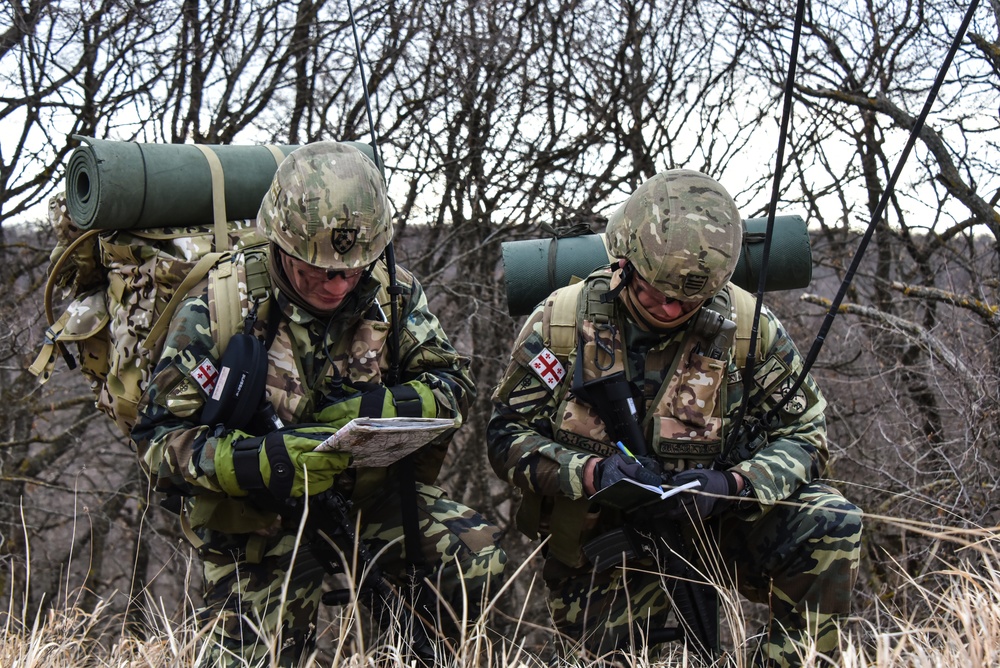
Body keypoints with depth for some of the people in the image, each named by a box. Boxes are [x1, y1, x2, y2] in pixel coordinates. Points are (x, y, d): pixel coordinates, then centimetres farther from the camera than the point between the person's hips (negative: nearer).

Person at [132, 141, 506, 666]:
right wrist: (258, 462, -34)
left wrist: (382, 407, -24)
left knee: (478, 562, -17)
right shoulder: (219, 311, -17)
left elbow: (454, 384, -2)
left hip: (372, 494, 2)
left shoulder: (392, 294, -6)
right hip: (260, 519, -2)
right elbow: (160, 439, -16)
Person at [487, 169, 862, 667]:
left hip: (708, 525, 1)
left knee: (828, 524, -21)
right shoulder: (561, 321, -12)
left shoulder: (749, 328, -11)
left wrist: (732, 486, -26)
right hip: (595, 546, 0)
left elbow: (802, 433, -6)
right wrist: (590, 473, -28)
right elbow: (507, 432, -9)